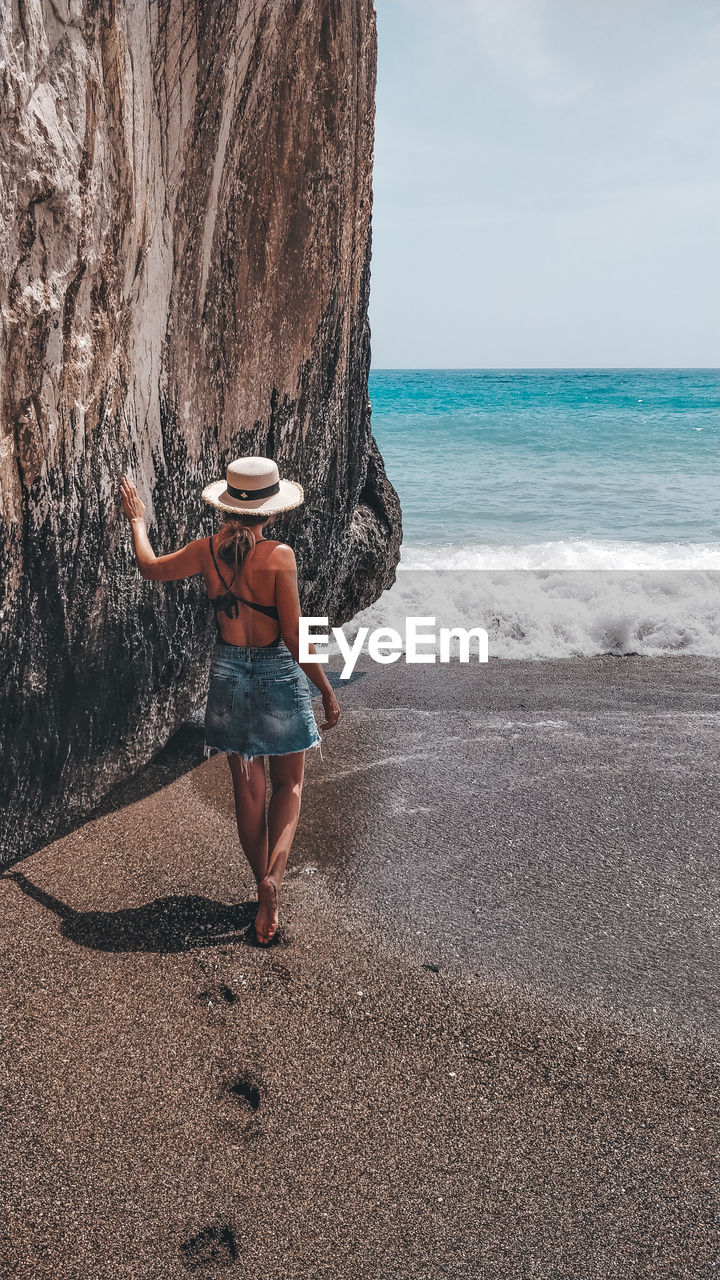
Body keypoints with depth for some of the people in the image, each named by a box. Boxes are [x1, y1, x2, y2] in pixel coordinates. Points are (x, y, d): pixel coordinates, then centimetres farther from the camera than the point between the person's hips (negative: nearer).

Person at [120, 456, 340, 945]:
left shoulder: (210, 550, -5)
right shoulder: (279, 555, -17)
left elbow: (151, 567, 13)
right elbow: (295, 639, -17)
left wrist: (137, 519, 29)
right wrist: (328, 692, -6)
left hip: (230, 674, 4)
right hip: (278, 673, -3)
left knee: (248, 790, 14)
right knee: (288, 784, 15)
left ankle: (265, 894, 25)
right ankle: (273, 873, -8)